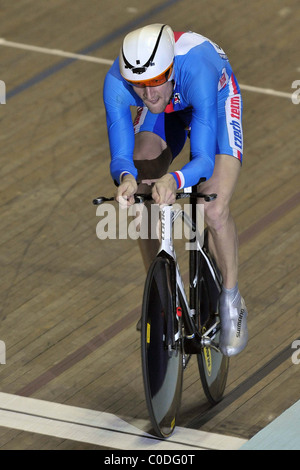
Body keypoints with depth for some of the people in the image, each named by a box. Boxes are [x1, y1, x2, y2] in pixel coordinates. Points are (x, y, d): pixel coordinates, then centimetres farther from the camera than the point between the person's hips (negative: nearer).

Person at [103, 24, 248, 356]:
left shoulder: (198, 72, -45)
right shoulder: (117, 82, -36)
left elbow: (204, 159, -46)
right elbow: (120, 155, -34)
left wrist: (174, 180, -67)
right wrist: (126, 177, -58)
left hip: (216, 100, -3)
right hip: (166, 111, 3)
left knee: (215, 211, -20)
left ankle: (232, 303, 3)